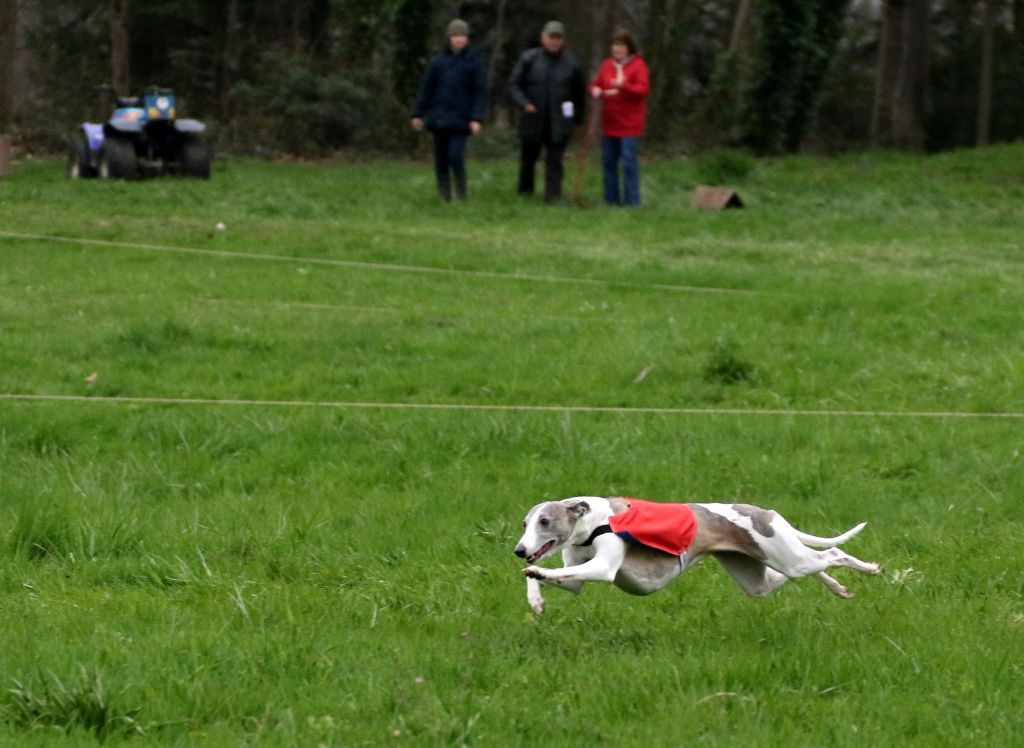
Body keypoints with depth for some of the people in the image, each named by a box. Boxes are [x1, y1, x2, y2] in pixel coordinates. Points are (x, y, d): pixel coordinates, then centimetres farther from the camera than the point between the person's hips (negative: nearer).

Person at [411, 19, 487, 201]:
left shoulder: (474, 62, 1)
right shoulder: (438, 61, 6)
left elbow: (480, 92, -1)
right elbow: (426, 88, 9)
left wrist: (477, 118, -11)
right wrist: (418, 114, 6)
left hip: (460, 120, -3)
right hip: (439, 116, 3)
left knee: (456, 157, -15)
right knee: (441, 159, 4)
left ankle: (462, 195, -2)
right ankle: (444, 197, 13)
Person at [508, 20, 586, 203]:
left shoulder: (570, 63, 2)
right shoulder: (529, 59, -1)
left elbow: (580, 92, 12)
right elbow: (514, 83, -1)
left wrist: (578, 118, 11)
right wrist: (524, 103, -17)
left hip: (559, 124, 0)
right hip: (533, 120, 1)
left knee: (555, 160, -6)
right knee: (528, 158, 11)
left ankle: (553, 195, -6)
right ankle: (525, 192, 28)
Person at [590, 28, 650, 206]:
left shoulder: (638, 65, -4)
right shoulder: (607, 65, 12)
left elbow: (643, 89, -15)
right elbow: (596, 84, 17)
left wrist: (623, 85, -30)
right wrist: (596, 91, -8)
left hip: (629, 124, -6)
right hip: (609, 123, 6)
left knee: (629, 163, -9)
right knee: (608, 161, 7)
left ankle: (631, 201, -5)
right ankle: (612, 200, 14)